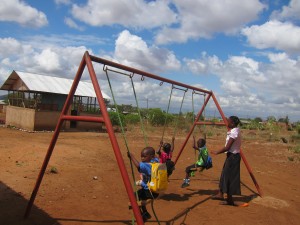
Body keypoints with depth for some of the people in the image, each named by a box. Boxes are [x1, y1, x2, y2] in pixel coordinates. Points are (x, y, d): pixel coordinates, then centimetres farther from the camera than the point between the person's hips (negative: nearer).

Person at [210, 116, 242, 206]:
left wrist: (217, 152, -13)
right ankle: (220, 194, 26)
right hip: (231, 155, 10)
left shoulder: (234, 132, -20)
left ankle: (230, 199, 6)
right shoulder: (233, 131, 9)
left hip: (233, 156, -10)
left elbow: (227, 147, -22)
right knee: (224, 175, 16)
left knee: (229, 177, -3)